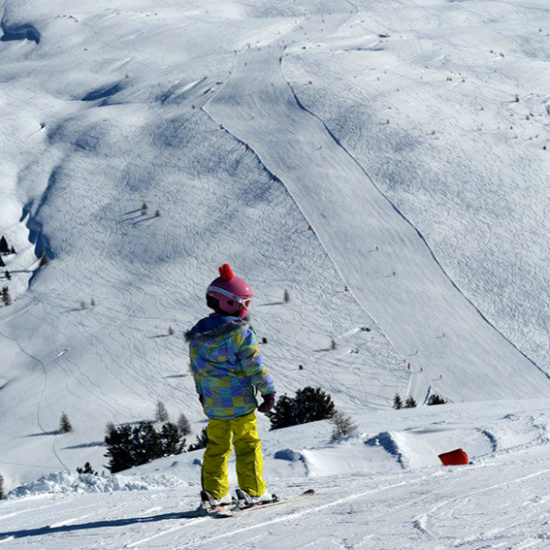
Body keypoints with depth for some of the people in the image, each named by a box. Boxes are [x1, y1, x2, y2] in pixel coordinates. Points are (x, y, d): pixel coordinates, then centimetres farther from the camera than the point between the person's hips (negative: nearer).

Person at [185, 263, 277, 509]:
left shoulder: (198, 335, 3)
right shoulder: (240, 333, -16)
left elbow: (196, 366, 13)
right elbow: (255, 366, -14)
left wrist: (202, 392, 26)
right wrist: (268, 392, -4)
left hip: (212, 403, 6)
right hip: (240, 401, -6)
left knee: (216, 446, 14)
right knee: (248, 445, 5)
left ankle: (213, 492, 14)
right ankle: (253, 491, 7)